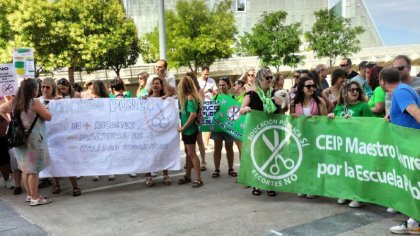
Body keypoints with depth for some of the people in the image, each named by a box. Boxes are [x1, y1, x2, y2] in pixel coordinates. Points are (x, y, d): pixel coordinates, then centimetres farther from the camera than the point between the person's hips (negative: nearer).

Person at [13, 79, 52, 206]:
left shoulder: (17, 102, 6)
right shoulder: (35, 102, -15)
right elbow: (48, 117, -10)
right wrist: (43, 108, 7)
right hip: (33, 139, -8)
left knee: (26, 169, 16)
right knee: (34, 170, 0)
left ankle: (29, 195, 27)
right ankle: (35, 198, 6)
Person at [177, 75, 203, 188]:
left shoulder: (189, 97, -20)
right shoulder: (186, 96, 7)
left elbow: (193, 114, -28)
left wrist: (183, 127, -20)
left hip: (190, 129, -9)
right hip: (187, 129, 9)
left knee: (191, 153, -4)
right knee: (188, 152, 16)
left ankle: (198, 179, 1)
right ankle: (187, 176, 26)